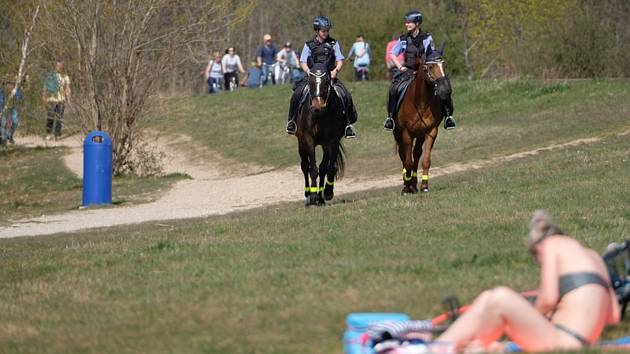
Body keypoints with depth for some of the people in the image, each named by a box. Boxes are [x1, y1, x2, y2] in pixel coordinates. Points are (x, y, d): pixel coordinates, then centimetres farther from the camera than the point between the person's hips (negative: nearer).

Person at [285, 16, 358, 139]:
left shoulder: (333, 43, 8)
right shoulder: (309, 45, 7)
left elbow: (340, 60, 5)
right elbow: (303, 62, 3)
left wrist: (336, 70, -15)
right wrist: (308, 71, -17)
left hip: (330, 75, 1)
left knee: (346, 96, -18)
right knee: (297, 94, -23)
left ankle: (348, 124, -4)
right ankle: (292, 121, -5)